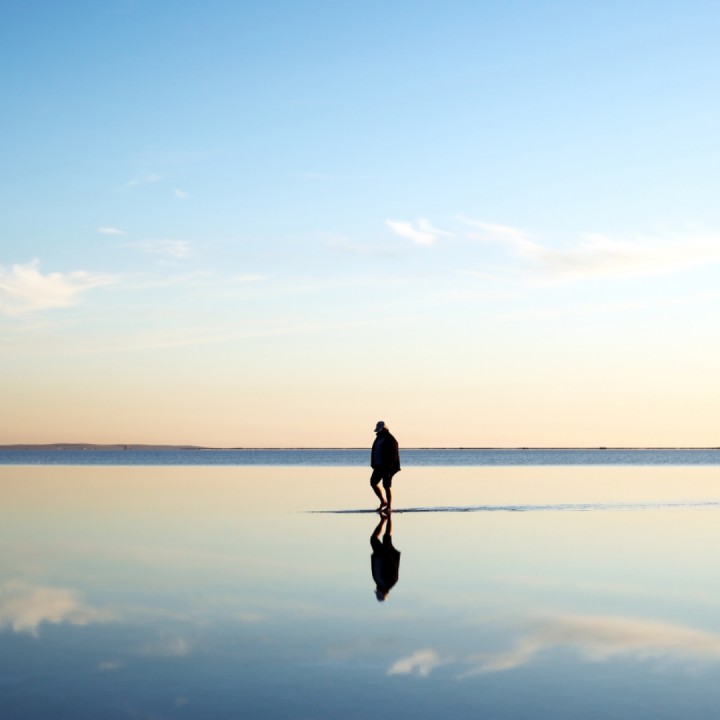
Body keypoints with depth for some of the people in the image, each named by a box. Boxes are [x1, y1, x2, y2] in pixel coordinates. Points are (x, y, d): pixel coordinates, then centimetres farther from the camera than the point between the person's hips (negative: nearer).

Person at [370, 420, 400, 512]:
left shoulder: (391, 440, -13)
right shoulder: (378, 438, 13)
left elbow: (394, 455, -17)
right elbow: (374, 452, 18)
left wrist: (389, 467, -21)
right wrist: (374, 465, 11)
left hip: (387, 467, -9)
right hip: (379, 467, 9)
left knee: (387, 486, -5)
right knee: (373, 483, 7)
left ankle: (389, 506, 3)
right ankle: (383, 502, 18)